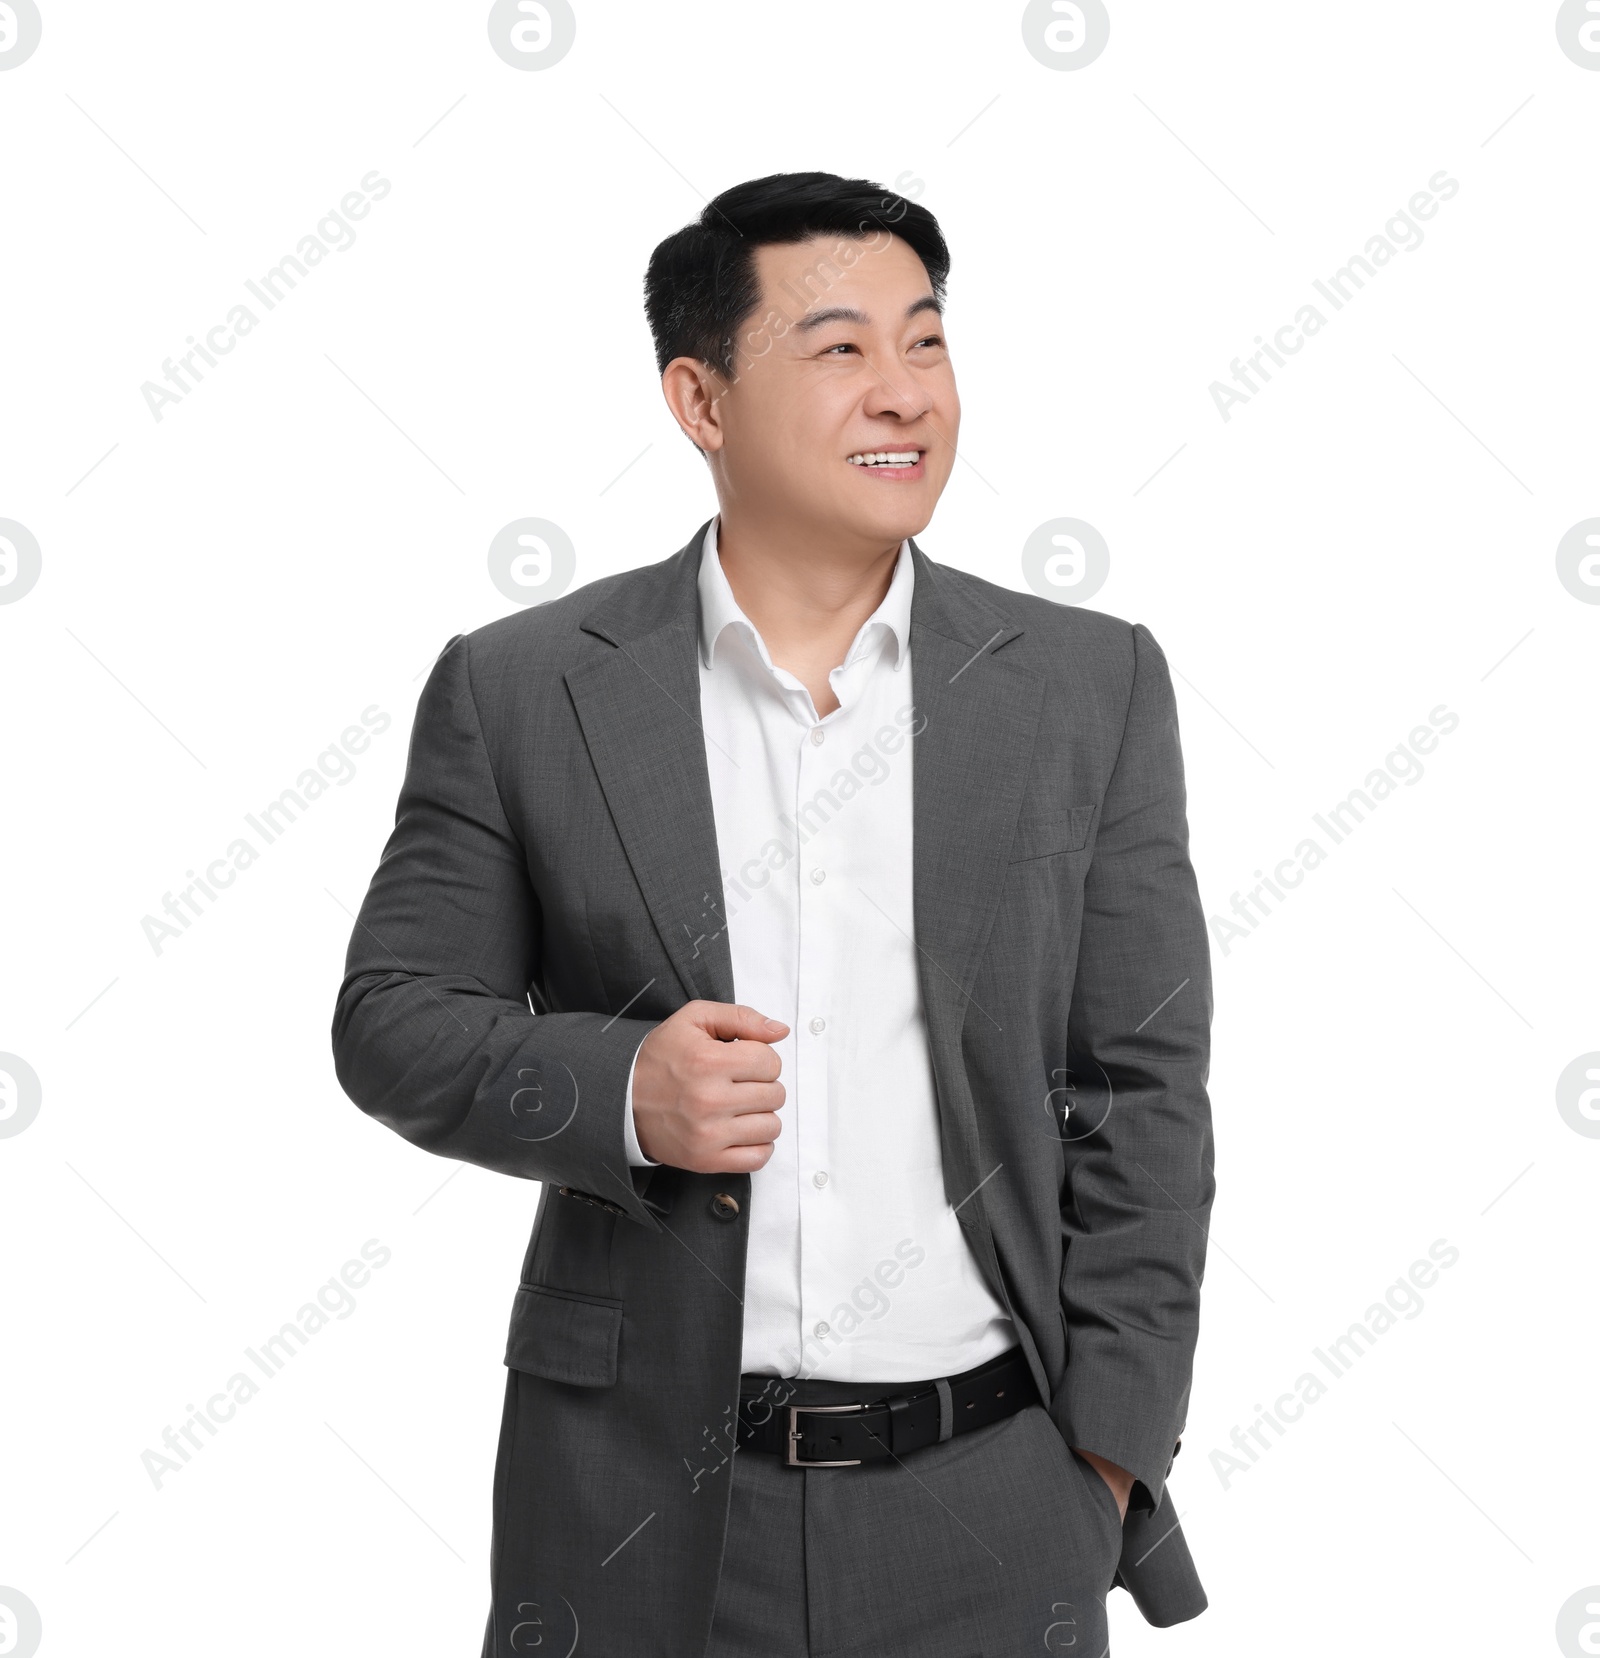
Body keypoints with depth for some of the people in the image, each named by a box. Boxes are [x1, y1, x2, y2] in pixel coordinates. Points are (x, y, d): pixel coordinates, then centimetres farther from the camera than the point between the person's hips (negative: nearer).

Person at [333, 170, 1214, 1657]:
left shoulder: (1091, 687, 0)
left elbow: (1144, 1092, 2)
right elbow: (392, 1018, 2)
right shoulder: (519, 689, -2)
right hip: (637, 1500, 0)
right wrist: (616, 1089, -17)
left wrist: (1108, 1453, -2)